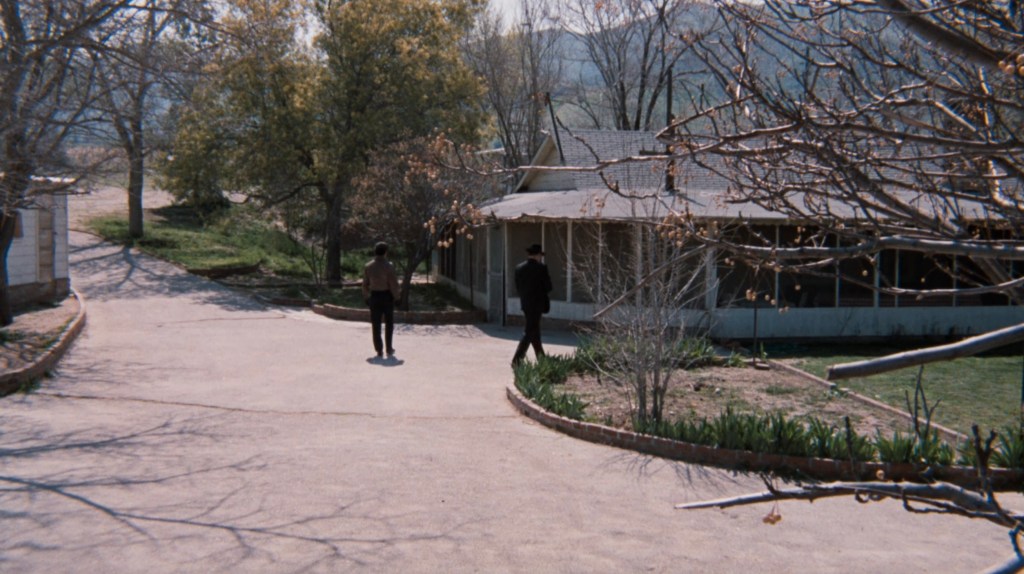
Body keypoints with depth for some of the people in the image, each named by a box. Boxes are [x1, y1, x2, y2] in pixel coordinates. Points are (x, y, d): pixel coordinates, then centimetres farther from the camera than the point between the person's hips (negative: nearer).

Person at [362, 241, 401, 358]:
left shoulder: (368, 267, 1)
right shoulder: (389, 266, -11)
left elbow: (365, 284, 4)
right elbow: (393, 284, -13)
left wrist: (366, 297, 15)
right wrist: (396, 296, 1)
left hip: (374, 296, 2)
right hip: (387, 296, -2)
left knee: (376, 325, 6)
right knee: (389, 323, 13)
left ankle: (379, 351, 4)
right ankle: (389, 349, 12)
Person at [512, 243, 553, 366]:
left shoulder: (519, 268, 3)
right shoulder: (541, 268, -14)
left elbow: (517, 287, 7)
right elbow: (548, 287, -11)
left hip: (525, 303, 7)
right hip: (537, 304, -6)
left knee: (534, 330, 19)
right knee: (529, 332, -4)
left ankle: (541, 358, 30)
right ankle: (517, 359, -12)